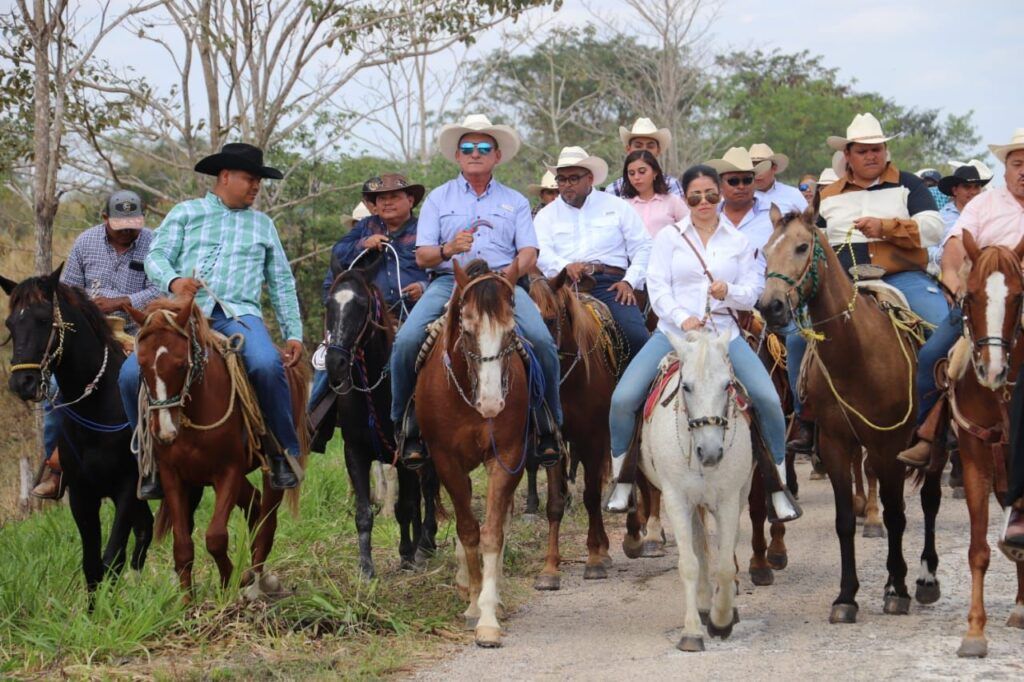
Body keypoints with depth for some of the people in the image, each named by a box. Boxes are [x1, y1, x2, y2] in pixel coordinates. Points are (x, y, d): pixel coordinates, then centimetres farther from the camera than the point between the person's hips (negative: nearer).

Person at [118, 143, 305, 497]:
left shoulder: (263, 224, 22)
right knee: (132, 374, -20)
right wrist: (173, 281, -18)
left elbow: (282, 283, 22)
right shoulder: (185, 213, 16)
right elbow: (156, 255, 4)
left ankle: (284, 452, -16)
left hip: (238, 313, 0)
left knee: (267, 364, -33)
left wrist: (294, 334, 12)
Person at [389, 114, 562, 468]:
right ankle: (407, 423, -8)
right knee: (407, 340, -26)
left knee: (542, 340, -26)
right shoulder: (438, 199, 16)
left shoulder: (515, 201, 19)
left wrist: (511, 270, -15)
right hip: (448, 281, 0)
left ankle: (548, 425, -9)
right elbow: (422, 255, 7)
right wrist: (448, 250, -15)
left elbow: (528, 253, 7)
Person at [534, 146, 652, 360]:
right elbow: (541, 252, 1)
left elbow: (642, 247, 13)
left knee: (635, 334, -26)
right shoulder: (547, 215, 19)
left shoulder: (617, 207, 19)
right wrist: (565, 266, -20)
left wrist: (629, 282, -3)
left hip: (610, 282, 0)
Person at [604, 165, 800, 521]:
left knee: (769, 400, -16)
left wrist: (730, 292, -18)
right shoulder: (669, 237, 4)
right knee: (623, 398, -18)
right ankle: (621, 483, 3)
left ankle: (779, 488, 2)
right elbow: (657, 287, -4)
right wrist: (682, 318, -21)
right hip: (673, 331, -1)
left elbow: (753, 291, 5)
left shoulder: (738, 241, 9)